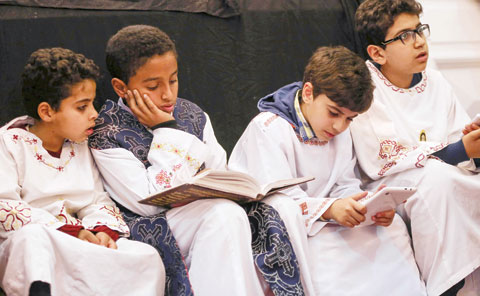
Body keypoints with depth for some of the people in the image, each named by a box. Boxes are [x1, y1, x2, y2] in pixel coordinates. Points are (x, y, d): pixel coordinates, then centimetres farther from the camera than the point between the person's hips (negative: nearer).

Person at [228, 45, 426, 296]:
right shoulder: (268, 128, -16)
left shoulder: (341, 133, 10)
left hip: (322, 222, 8)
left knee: (392, 227, -4)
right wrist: (329, 209, -38)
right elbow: (277, 198, -25)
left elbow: (345, 187, 8)